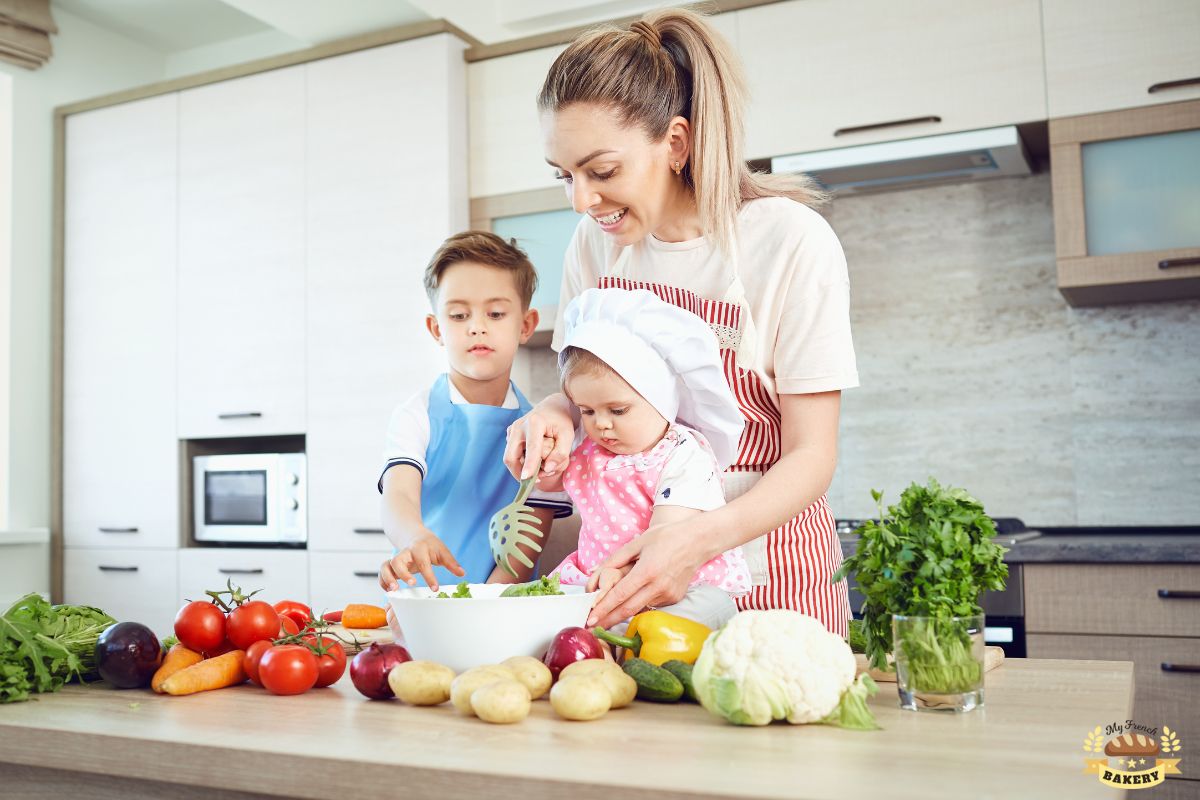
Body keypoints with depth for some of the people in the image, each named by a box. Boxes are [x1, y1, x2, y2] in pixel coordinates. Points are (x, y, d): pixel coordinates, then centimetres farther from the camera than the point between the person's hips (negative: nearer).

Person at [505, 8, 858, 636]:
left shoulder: (791, 242, -16)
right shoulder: (595, 243, -1)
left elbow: (812, 455, -16)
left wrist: (701, 538, -33)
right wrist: (556, 412, -13)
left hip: (765, 571, -3)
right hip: (635, 559, 4)